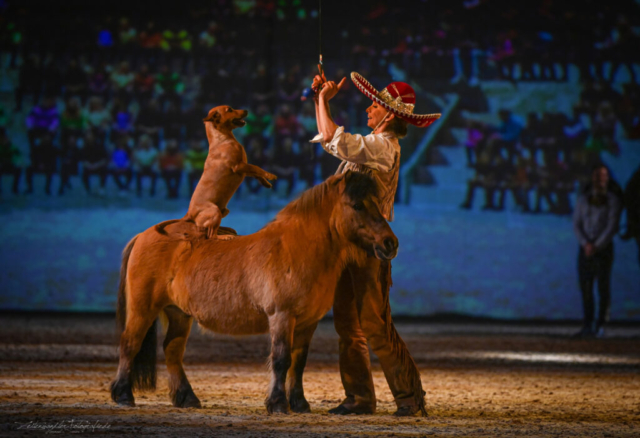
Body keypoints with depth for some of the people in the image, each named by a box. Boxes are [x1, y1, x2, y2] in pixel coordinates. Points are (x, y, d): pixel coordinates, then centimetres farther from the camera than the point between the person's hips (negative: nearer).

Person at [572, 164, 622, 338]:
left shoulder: (613, 200, 0)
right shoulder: (583, 200, 11)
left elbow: (612, 227, -7)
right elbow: (576, 225, 6)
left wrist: (597, 246, -13)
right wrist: (586, 244, -9)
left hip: (604, 248, -3)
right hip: (586, 249, 3)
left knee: (603, 287, -3)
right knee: (585, 287, 1)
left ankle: (600, 325, 2)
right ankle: (588, 326, 5)